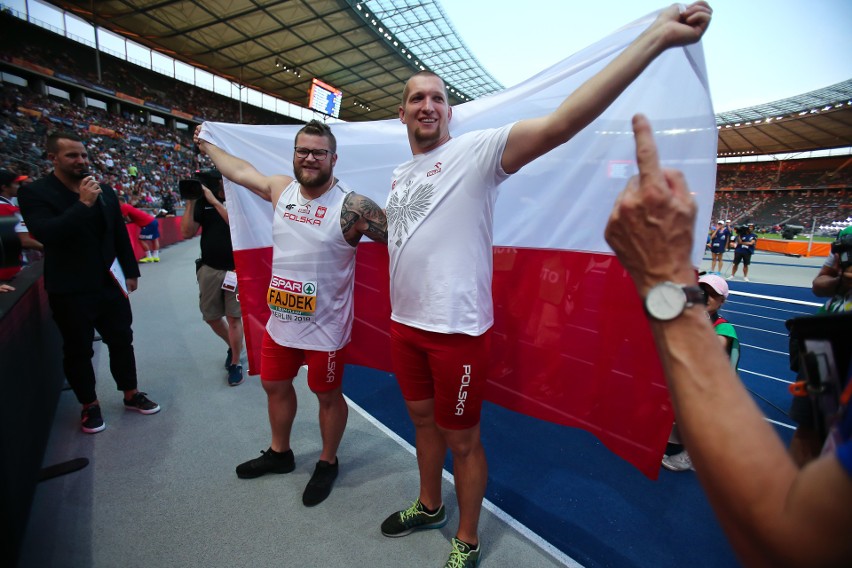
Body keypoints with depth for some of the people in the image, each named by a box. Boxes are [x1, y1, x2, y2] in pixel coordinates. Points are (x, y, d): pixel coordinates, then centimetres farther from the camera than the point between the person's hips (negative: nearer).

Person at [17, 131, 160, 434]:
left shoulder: (104, 191, 5)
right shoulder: (35, 193, -8)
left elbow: (120, 234, 10)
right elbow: (45, 233, -24)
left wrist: (130, 271, 9)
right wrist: (83, 204, -25)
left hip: (110, 283, 4)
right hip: (70, 290, -4)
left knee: (122, 341, 12)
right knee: (78, 350, 10)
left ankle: (131, 395, 28)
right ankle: (89, 405, 27)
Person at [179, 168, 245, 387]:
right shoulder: (203, 201, 4)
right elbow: (187, 233, -1)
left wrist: (214, 201, -21)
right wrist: (190, 203, -10)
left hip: (236, 269, -4)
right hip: (209, 269, 4)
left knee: (233, 317, -2)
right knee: (211, 317, 12)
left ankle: (235, 363, 15)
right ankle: (233, 346, 38)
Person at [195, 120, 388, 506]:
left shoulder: (351, 207, -17)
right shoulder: (281, 189, 3)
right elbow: (239, 170, 21)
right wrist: (206, 145, 33)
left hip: (325, 327, -6)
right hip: (280, 320, 7)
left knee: (328, 396, 12)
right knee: (275, 386, 23)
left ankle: (327, 463, 37)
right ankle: (280, 453, 49)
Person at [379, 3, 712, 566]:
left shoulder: (475, 149, -11)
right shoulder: (399, 174, 14)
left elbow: (561, 123, -25)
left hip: (457, 329, -8)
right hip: (405, 323, 8)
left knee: (461, 440, 9)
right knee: (422, 419, 23)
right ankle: (430, 507, 50)